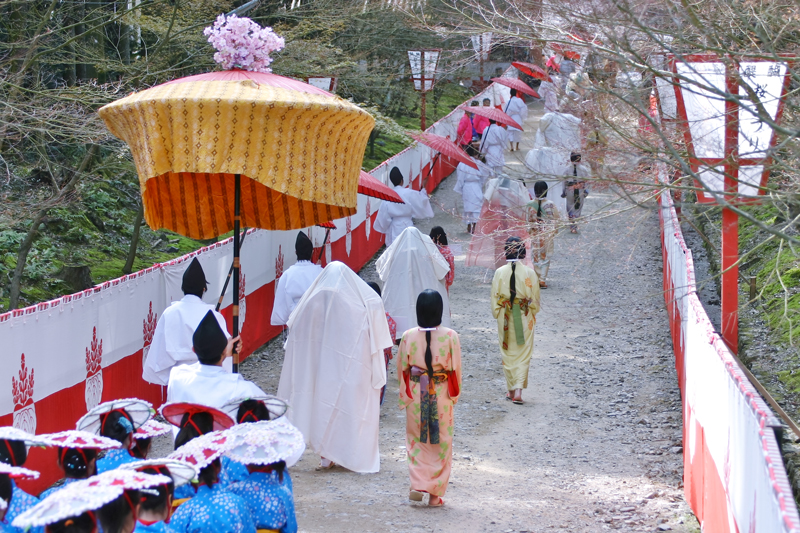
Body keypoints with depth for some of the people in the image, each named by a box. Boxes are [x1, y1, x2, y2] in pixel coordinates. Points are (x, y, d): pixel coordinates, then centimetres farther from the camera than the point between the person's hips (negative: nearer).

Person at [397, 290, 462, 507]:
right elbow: (456, 369, -4)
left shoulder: (409, 336, -8)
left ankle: (418, 485, 3)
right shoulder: (450, 337, -10)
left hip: (415, 394, 1)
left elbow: (402, 369, 1)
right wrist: (455, 395, 12)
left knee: (416, 440, 14)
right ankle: (435, 493, 11)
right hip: (441, 395, 0)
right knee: (441, 443, 9)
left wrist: (405, 394, 15)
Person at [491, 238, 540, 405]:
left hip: (505, 317, 1)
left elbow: (495, 297, -3)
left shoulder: (500, 273, -9)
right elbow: (534, 299, -3)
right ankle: (518, 390, -6)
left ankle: (511, 390, 20)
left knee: (508, 354, 14)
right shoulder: (529, 273, -10)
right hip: (524, 318, -1)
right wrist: (532, 315, 14)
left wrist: (497, 314, 12)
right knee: (523, 355, 5)